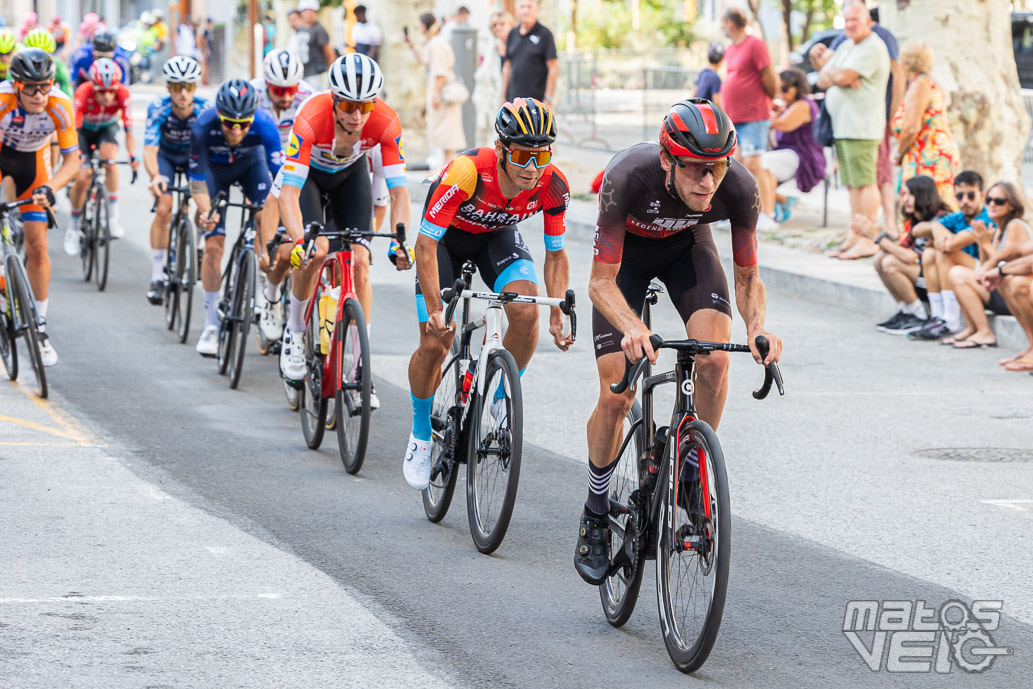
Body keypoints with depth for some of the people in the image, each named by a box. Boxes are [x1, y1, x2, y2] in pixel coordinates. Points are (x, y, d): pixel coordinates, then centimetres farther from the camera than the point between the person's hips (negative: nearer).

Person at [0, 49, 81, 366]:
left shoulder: (60, 106, -30)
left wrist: (49, 187, -40)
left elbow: (72, 159, -23)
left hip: (32, 159, 0)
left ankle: (40, 327, 5)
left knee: (37, 244, -4)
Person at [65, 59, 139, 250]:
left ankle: (113, 216, -23)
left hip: (107, 128, 1)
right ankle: (73, 226, 10)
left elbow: (129, 130, -32)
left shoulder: (122, 94, -32)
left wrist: (132, 156, -49)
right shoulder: (83, 94, -36)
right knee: (82, 178, -14)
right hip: (84, 129, -1)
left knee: (109, 157, -31)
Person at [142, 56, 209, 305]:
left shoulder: (205, 109, -30)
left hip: (194, 155, 1)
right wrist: (155, 177, -60)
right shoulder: (158, 109, -31)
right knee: (163, 210, -19)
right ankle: (157, 277, -11)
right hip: (166, 155, -1)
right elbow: (150, 149, -40)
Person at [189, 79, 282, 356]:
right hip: (215, 169, -1)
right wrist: (205, 210, -45)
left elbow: (279, 173, -33)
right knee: (214, 244, -10)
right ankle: (211, 325, -1)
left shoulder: (264, 124, -36)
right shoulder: (203, 127, -36)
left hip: (250, 163, 1)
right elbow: (197, 178, -28)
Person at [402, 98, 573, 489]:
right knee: (434, 345, -10)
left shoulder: (552, 186, -27)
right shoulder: (467, 172, -39)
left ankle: (501, 398, 0)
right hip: (446, 237, -2)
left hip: (498, 236, 2)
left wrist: (558, 317, -23)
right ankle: (421, 435, 16)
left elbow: (556, 254, -12)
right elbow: (426, 244, -33)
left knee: (527, 312, -26)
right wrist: (435, 310, -41)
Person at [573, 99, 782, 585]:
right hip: (626, 248, -2)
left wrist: (757, 325, -39)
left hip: (687, 244, 2)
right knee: (616, 396, -10)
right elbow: (601, 281, -33)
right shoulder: (629, 177, -40)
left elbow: (747, 276, -17)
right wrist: (632, 327, -53)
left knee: (714, 361, -25)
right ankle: (595, 516, 12)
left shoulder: (739, 188, -33)